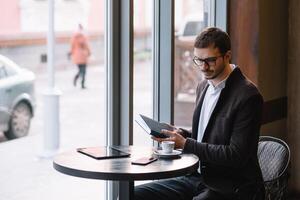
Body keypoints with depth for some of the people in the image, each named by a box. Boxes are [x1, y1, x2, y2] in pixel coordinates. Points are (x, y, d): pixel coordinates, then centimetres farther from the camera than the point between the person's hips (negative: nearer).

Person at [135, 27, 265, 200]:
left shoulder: (248, 96, -16)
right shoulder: (204, 86, 10)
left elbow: (236, 155, -19)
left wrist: (185, 144, -19)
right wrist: (180, 134, 0)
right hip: (198, 177, 8)